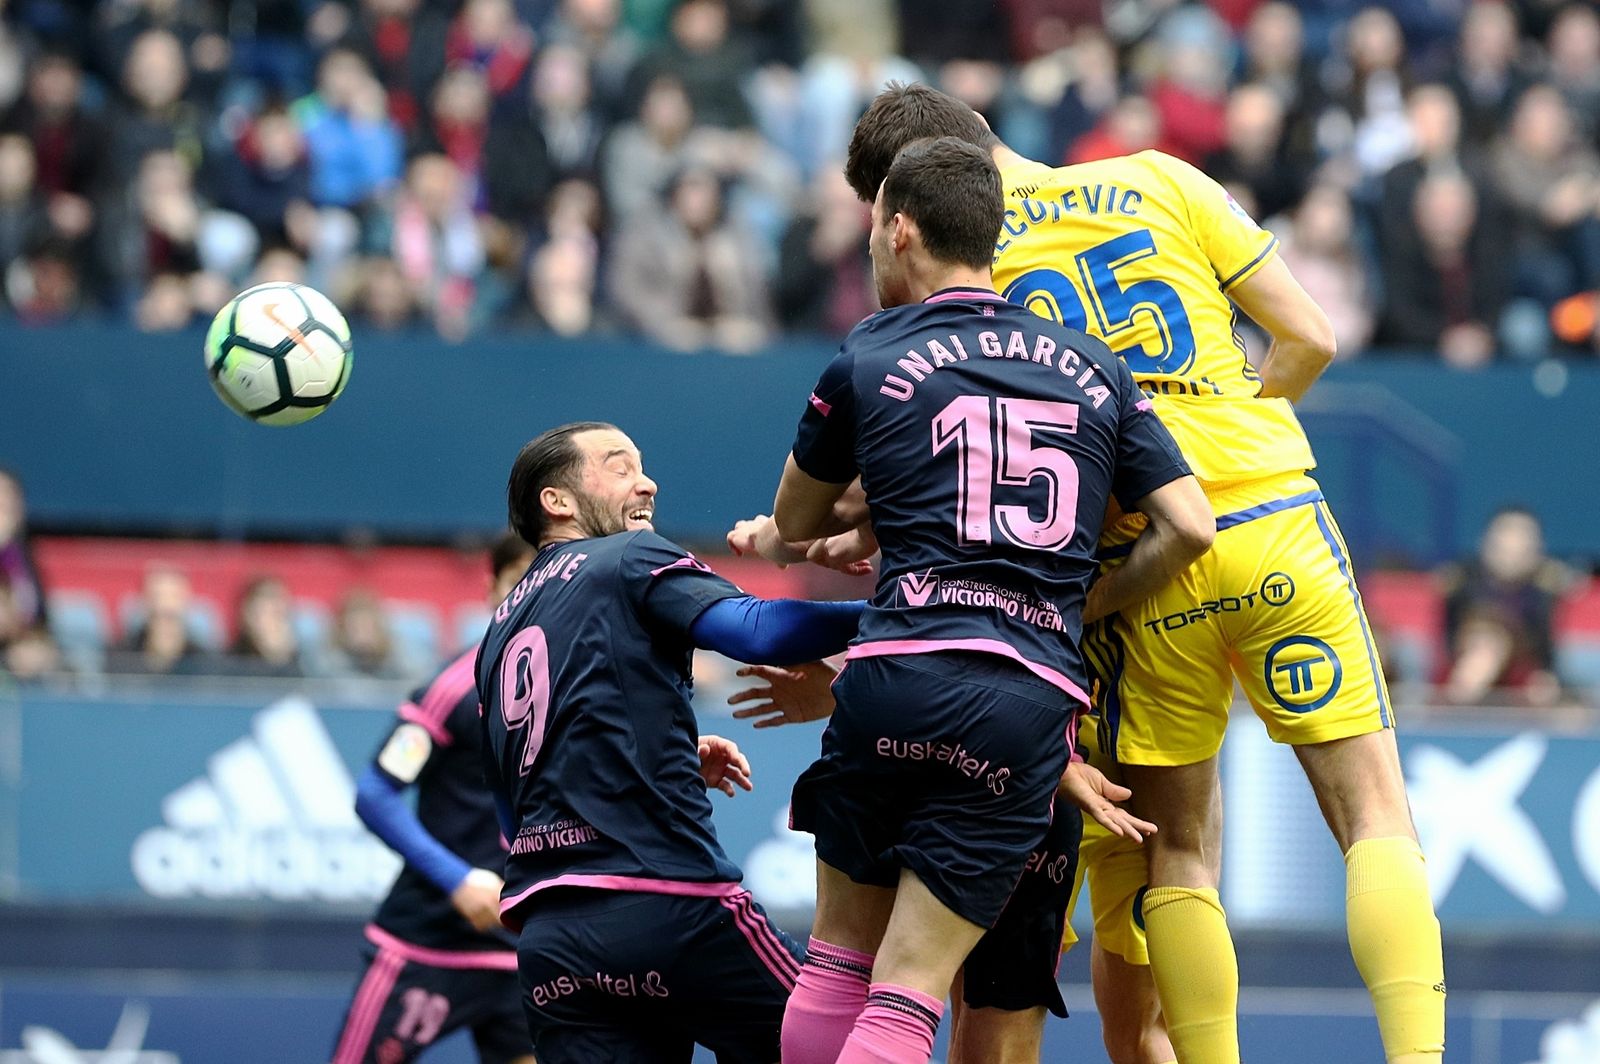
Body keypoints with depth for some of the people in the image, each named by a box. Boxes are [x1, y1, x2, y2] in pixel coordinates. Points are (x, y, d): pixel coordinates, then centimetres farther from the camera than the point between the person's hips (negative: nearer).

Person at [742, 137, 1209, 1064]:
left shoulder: (868, 361, 9)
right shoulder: (1096, 368, 16)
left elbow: (794, 528, 23)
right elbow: (1191, 527, 9)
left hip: (899, 673, -2)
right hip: (1033, 705, 2)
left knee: (836, 966, 14)